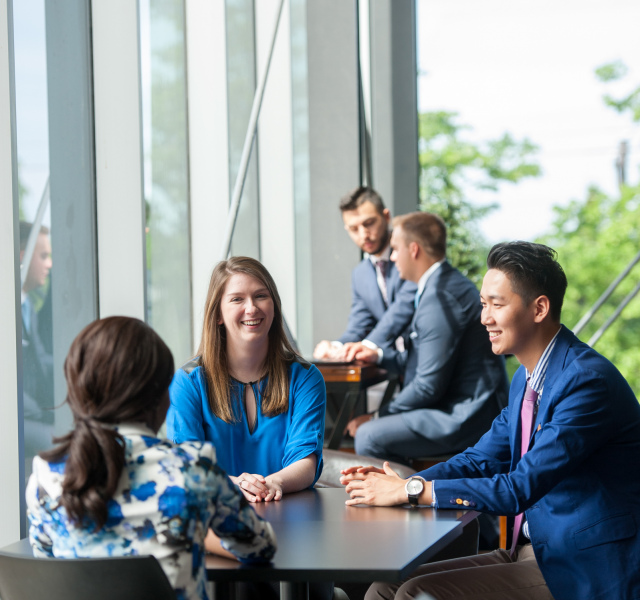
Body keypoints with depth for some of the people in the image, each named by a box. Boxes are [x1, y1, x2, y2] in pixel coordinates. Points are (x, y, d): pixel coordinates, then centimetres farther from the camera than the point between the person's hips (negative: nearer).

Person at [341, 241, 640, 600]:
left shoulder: (588, 380, -20)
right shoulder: (527, 379, 12)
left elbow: (519, 488, -25)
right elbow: (481, 460, 15)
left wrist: (412, 490, -19)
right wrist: (398, 483, -3)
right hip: (533, 552, 9)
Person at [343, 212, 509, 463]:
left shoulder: (440, 297, -18)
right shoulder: (449, 283, 16)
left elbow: (429, 385, -20)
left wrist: (377, 417, -10)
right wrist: (380, 355, 18)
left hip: (466, 418, -11)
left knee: (369, 436, -19)